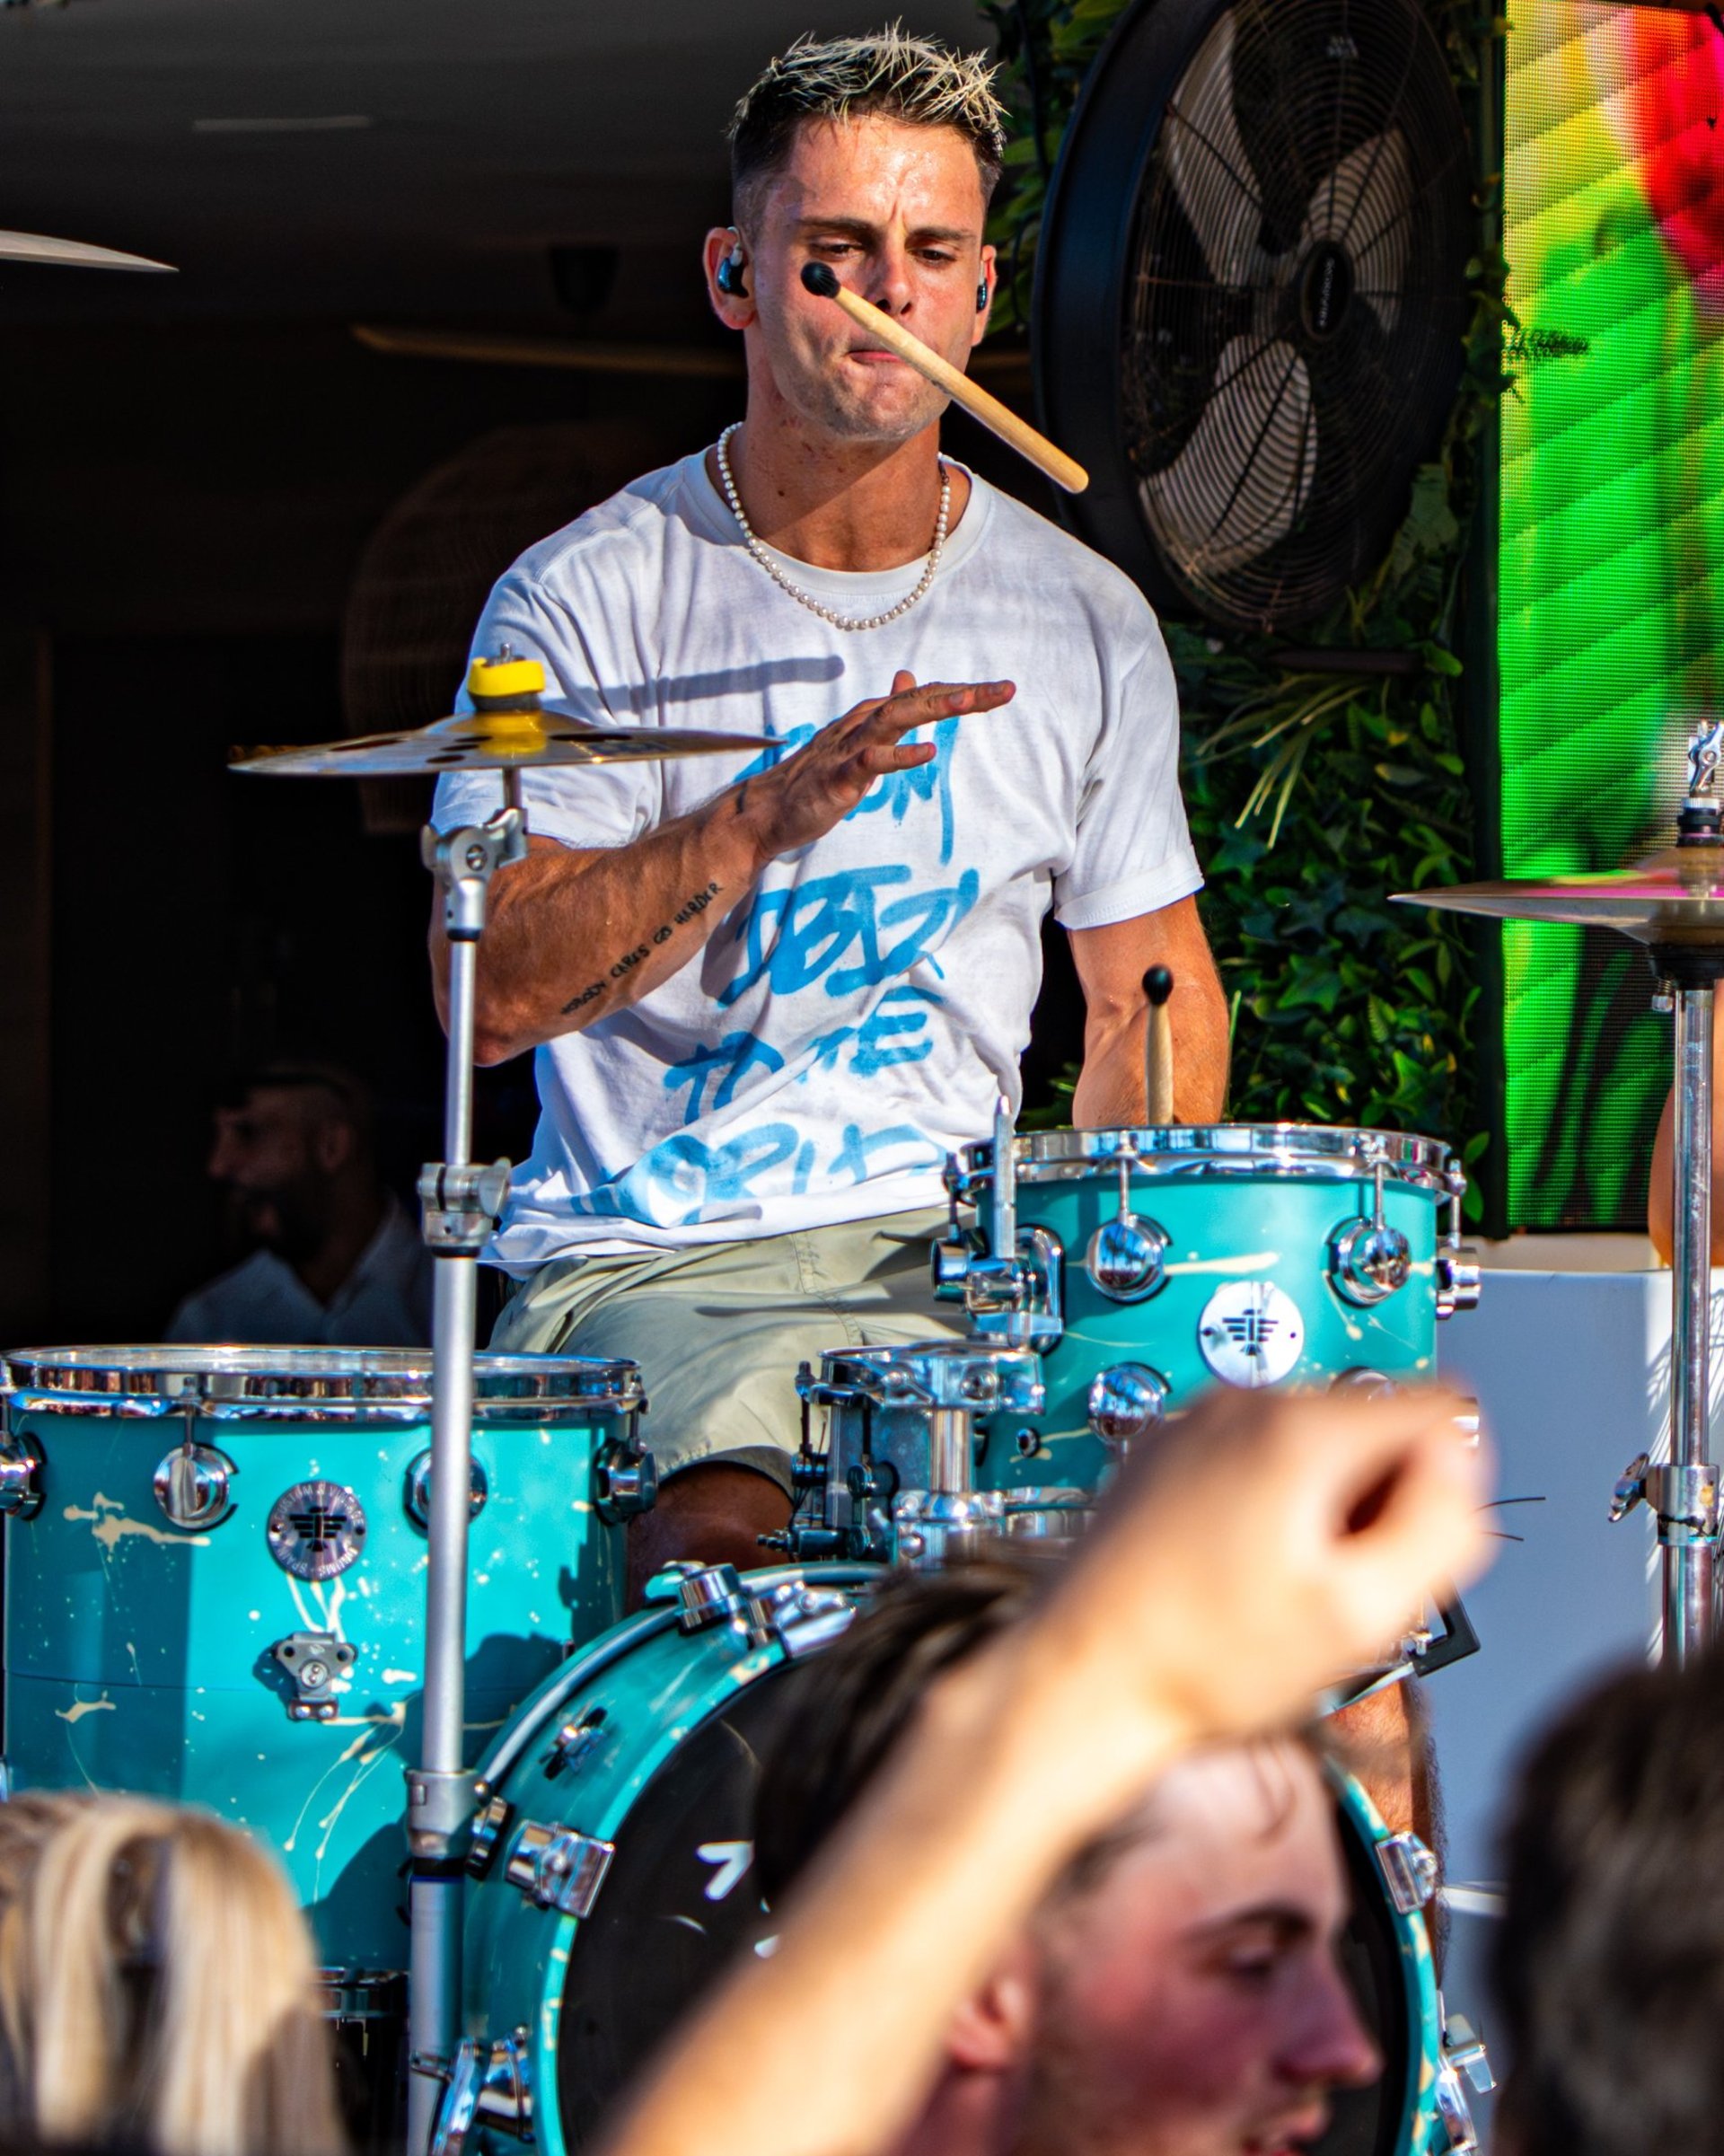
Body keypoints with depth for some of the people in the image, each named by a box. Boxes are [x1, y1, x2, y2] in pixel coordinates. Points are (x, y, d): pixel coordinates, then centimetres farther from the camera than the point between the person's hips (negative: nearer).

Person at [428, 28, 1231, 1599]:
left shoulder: (1083, 627, 8)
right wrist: (773, 813, -24)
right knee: (726, 1542, -33)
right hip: (653, 1267, -3)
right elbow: (492, 995, -12)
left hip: (960, 1251, 3)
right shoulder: (586, 606, -3)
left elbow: (1152, 990, 17)